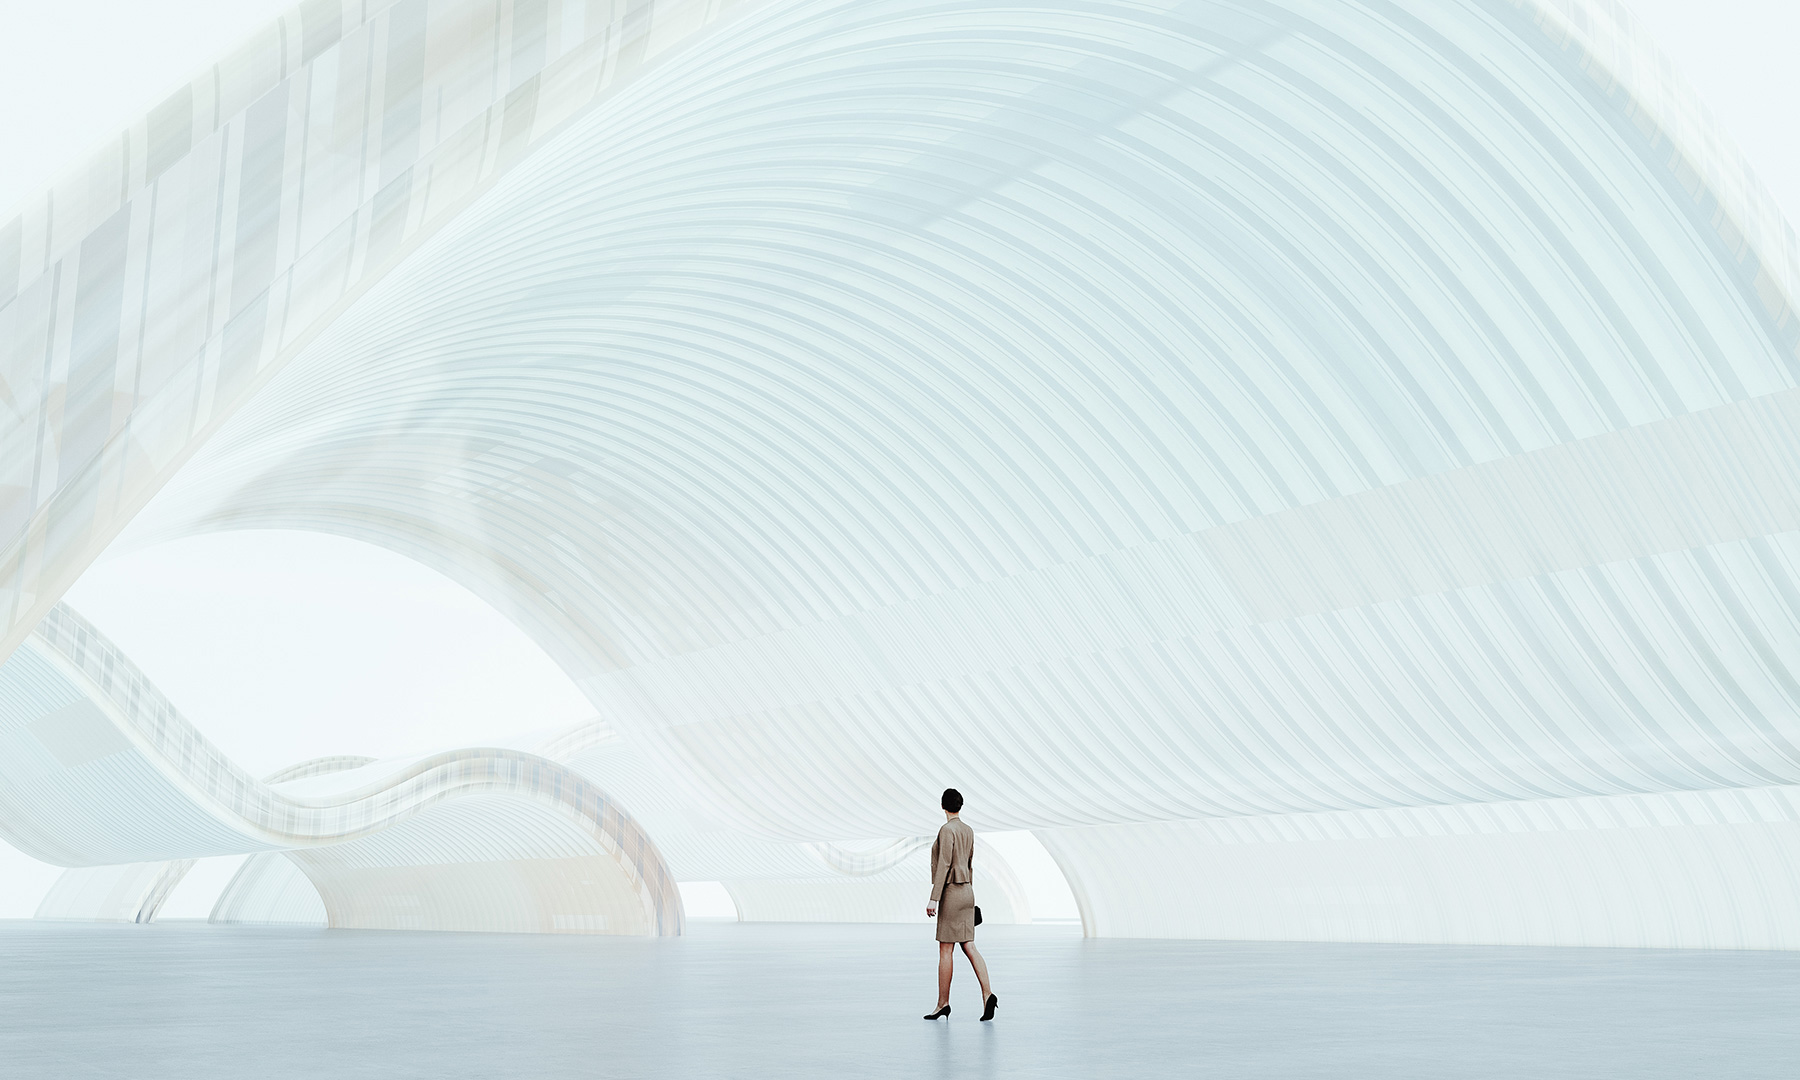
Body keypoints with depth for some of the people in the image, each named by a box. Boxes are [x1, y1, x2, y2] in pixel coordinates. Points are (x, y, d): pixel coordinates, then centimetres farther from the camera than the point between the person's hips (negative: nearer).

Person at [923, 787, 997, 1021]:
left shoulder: (947, 830, -13)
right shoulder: (968, 831, 11)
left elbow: (943, 866, -18)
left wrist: (934, 899, -17)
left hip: (951, 892, -8)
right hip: (967, 892, 8)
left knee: (946, 950, 0)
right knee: (968, 947, 5)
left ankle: (943, 1003, 6)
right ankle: (987, 994, -9)